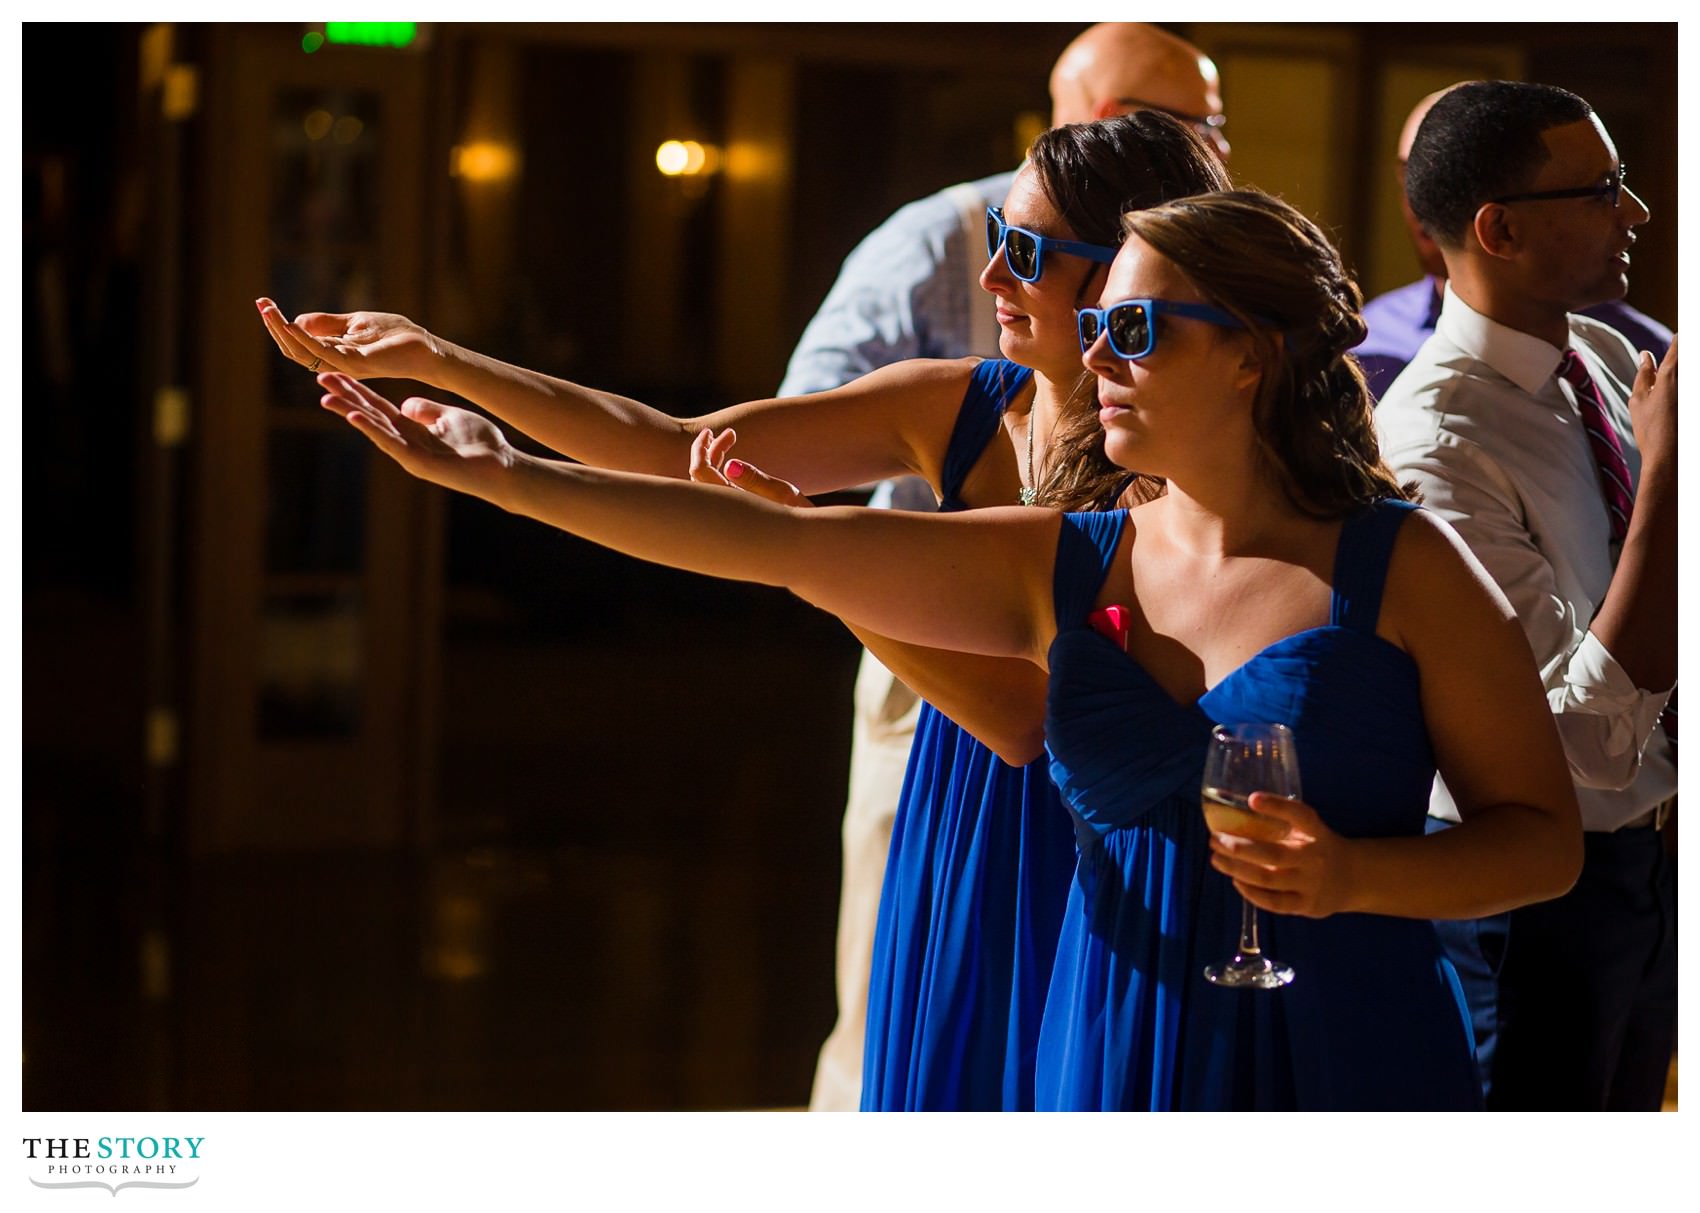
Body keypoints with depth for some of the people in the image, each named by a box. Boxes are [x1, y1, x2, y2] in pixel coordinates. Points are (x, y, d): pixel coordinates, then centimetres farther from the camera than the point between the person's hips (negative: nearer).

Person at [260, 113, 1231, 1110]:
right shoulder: (957, 409, 1)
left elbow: (1028, 719, -24)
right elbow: (669, 448, -1)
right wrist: (432, 360, -7)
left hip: (1080, 876, -5)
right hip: (947, 853, 6)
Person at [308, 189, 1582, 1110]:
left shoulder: (1402, 565, -3)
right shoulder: (1061, 568, 7)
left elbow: (1546, 835, -1)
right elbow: (783, 540, 1)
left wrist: (1356, 875, -18)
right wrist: (505, 476, -4)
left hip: (1348, 1060, -3)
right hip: (1118, 1055, 4)